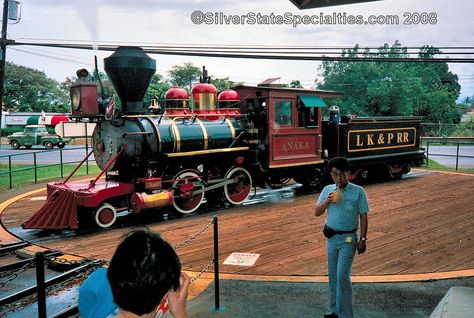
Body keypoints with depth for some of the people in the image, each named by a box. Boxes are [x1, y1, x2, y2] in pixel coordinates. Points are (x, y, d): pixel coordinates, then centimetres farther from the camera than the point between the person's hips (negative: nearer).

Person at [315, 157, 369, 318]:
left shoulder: (358, 191, -9)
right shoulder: (327, 190, 3)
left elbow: (363, 217, -7)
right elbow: (317, 212, 2)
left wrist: (363, 239, -10)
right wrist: (327, 201, -15)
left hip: (348, 239, -5)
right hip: (331, 238, 5)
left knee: (342, 276, -9)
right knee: (333, 276, 13)